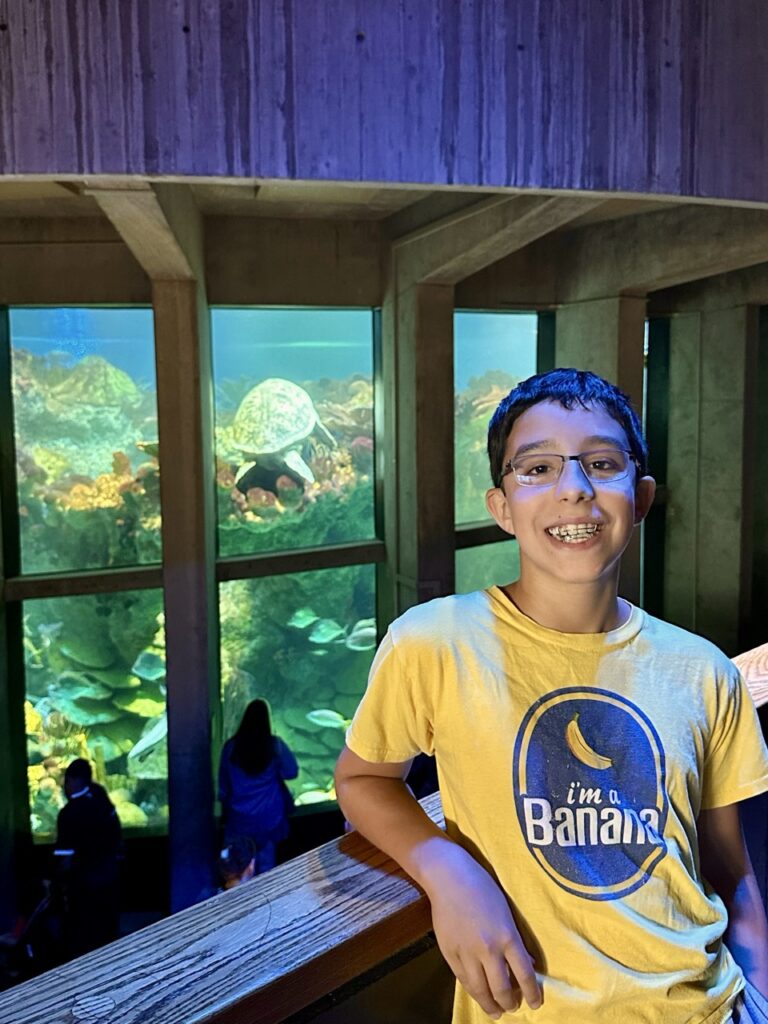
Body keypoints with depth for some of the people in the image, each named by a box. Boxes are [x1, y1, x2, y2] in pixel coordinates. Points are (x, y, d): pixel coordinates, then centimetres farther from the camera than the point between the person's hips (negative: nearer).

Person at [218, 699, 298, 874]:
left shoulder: (231, 746, -8)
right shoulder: (275, 745, -14)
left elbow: (223, 785, 2)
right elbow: (291, 772, -2)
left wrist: (226, 810, 16)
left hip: (239, 817, 1)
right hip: (268, 817, -1)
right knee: (266, 865, 13)